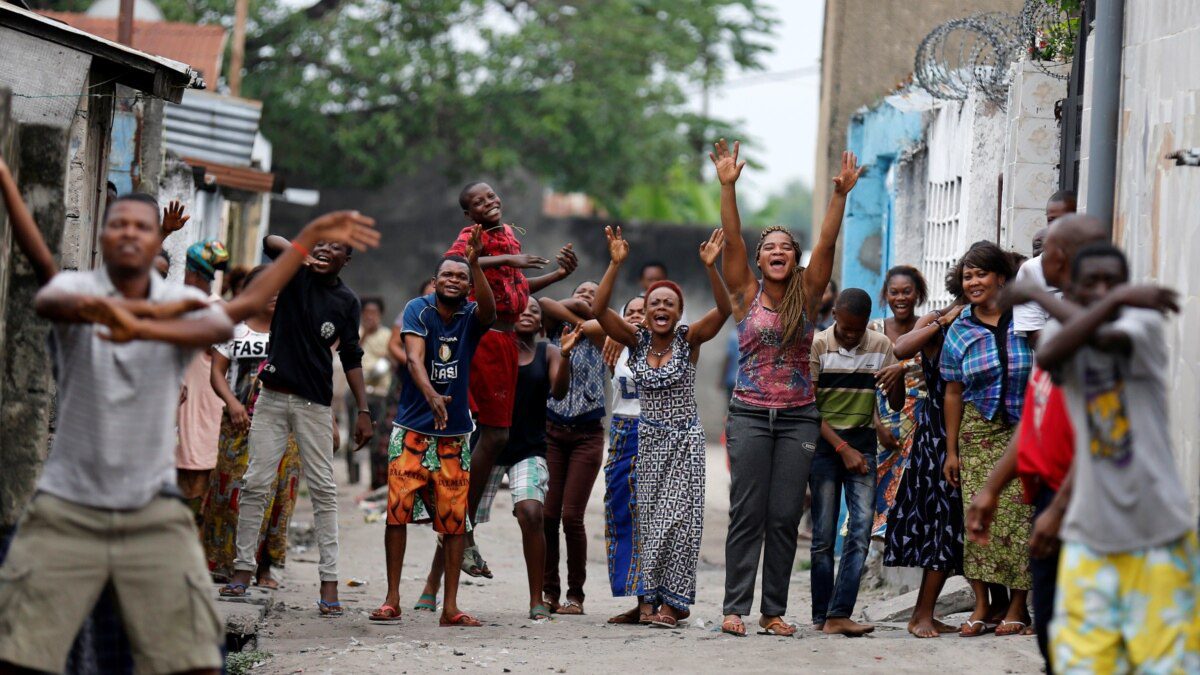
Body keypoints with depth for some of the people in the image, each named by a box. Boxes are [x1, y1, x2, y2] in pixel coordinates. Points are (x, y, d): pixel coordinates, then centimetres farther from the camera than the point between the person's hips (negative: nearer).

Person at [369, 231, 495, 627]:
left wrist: (476, 263, -39)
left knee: (454, 519, 0)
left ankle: (450, 607, 5)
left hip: (455, 434, 2)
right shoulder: (418, 310, -5)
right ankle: (392, 599, 2)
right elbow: (415, 357, -19)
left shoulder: (471, 317, 0)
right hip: (412, 430, -2)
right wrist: (431, 395, -38)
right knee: (398, 509, -6)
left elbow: (489, 311, -24)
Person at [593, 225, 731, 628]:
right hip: (648, 438, 2)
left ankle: (672, 600, -1)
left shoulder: (689, 340, -5)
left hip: (685, 439, -2)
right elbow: (599, 310, -12)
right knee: (649, 517, 3)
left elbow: (724, 310, -19)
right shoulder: (636, 341, 0)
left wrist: (710, 267, -32)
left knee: (678, 518, -6)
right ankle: (652, 595, 10)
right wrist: (616, 264, -22)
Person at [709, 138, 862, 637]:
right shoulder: (746, 294, 4)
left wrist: (841, 195, -13)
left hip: (798, 417, 1)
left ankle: (774, 610, 5)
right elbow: (731, 240, -5)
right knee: (747, 513, -4)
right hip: (750, 414, -1)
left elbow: (826, 244, -3)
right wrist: (728, 187, -15)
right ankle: (735, 607, -3)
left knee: (785, 516, 1)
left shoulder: (807, 296, 7)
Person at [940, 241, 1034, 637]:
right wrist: (951, 450, 7)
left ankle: (1018, 607, 3)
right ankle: (982, 605, 6)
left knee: (1019, 514, -6)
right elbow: (953, 393, 9)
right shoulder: (959, 332, 7)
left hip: (1025, 430, -2)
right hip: (978, 432, 2)